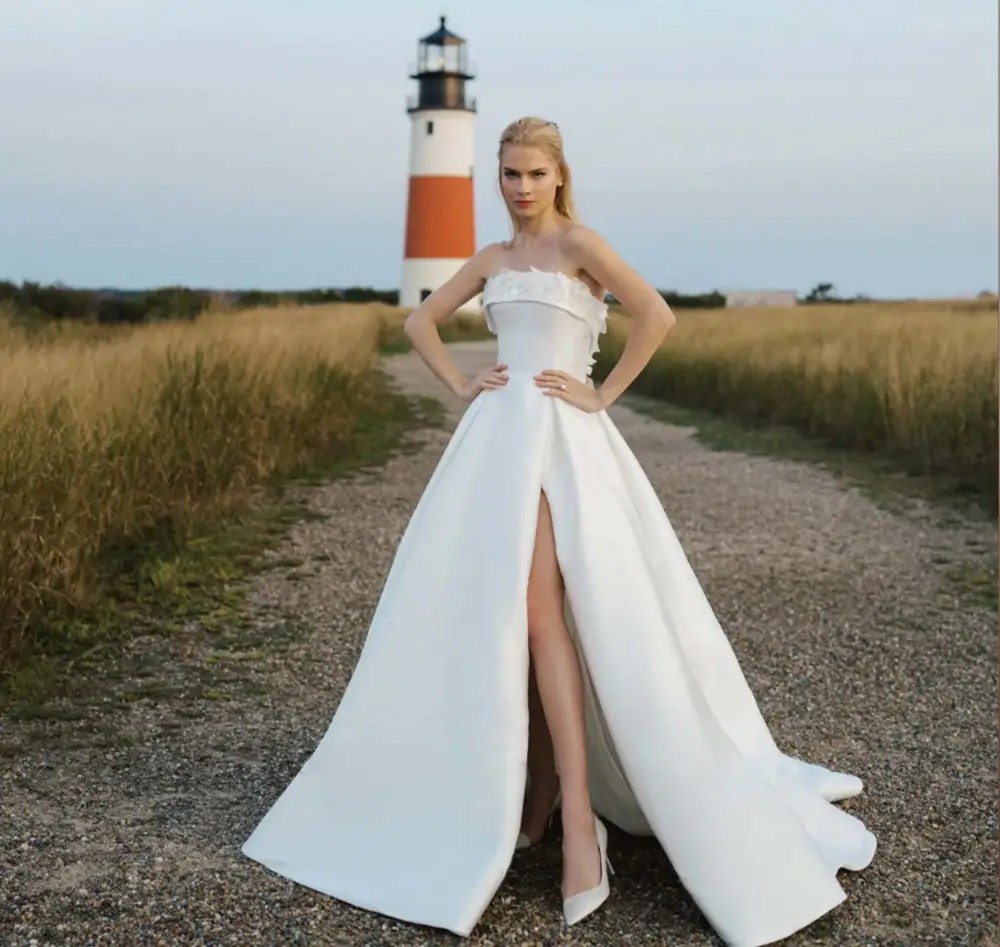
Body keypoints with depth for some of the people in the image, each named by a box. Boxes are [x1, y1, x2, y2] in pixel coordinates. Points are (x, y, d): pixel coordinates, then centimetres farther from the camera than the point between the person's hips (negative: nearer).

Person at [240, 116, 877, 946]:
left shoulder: (579, 242, -1)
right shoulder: (492, 259, 17)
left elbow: (657, 315, -12)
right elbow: (421, 321, 26)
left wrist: (602, 395, -9)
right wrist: (462, 387, 11)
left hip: (559, 439, -7)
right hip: (495, 440, 7)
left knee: (540, 612, -19)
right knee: (501, 617, 6)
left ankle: (577, 819, -18)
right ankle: (539, 790, 19)